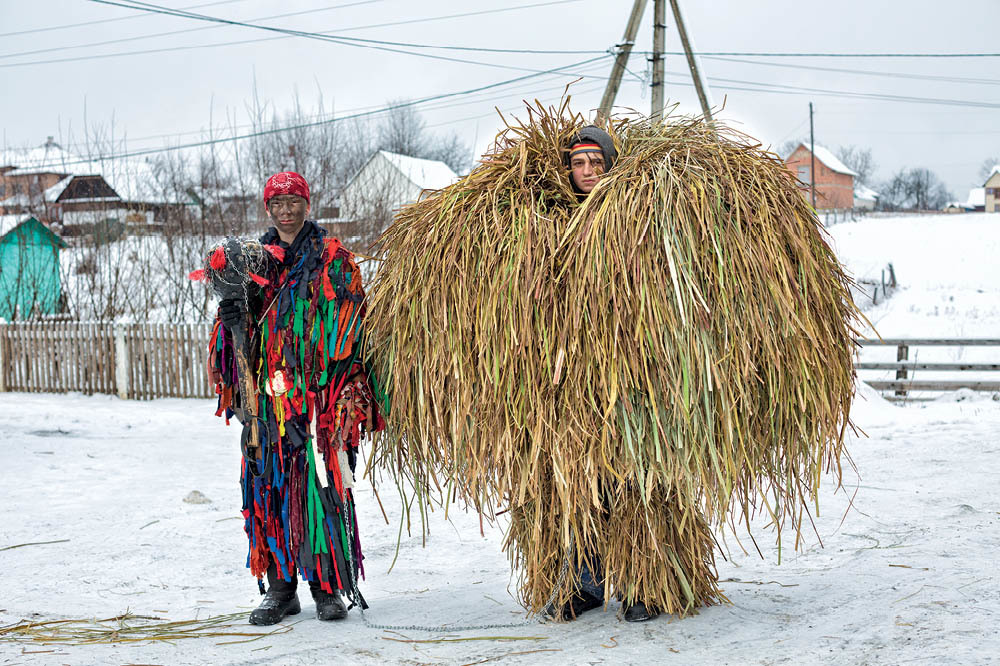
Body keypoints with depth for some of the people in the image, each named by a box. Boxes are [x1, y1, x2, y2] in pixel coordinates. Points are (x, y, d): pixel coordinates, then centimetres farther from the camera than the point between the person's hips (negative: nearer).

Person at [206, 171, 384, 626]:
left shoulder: (332, 259, 5)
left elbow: (350, 324, 0)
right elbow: (243, 332, 18)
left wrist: (348, 383, -12)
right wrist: (233, 317, -6)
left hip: (319, 395, -3)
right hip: (268, 395, 4)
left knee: (322, 485, -5)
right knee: (268, 486, 1)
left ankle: (328, 587, 4)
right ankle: (280, 587, 9)